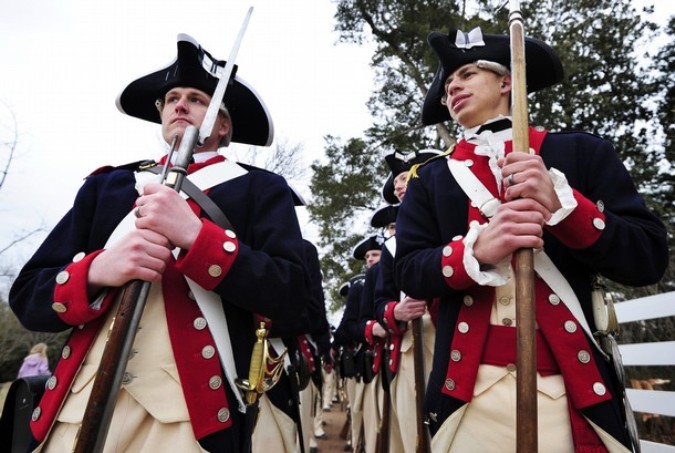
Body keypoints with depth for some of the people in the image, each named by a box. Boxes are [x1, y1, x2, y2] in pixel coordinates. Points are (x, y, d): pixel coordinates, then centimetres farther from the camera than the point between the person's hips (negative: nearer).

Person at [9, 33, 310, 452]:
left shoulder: (261, 189, 1)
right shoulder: (106, 183, 11)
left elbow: (290, 294, -11)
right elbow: (28, 295, 6)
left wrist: (193, 234, -20)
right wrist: (98, 270, -15)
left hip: (195, 412, -2)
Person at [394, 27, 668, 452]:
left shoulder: (582, 152, 5)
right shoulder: (428, 179, 7)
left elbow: (648, 259, 0)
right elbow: (409, 271, -1)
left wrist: (560, 202, -16)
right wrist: (477, 248, -19)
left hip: (575, 388, 0)